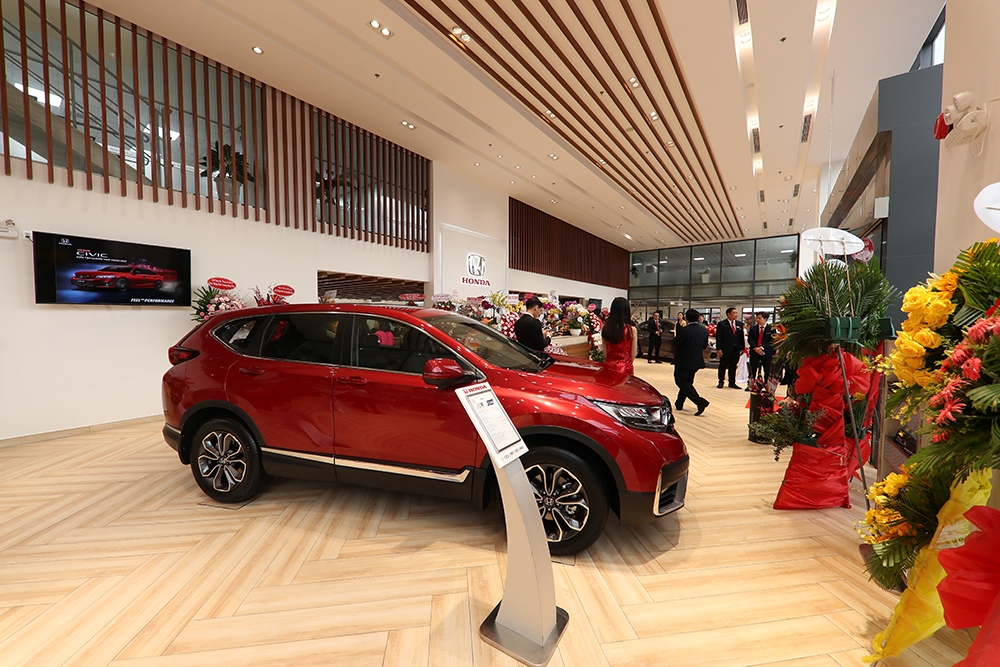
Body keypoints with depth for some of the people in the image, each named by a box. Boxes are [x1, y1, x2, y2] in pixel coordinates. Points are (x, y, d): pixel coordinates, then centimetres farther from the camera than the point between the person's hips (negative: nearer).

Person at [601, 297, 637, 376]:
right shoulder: (631, 330, -12)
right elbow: (633, 355, -2)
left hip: (608, 366, 3)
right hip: (625, 367, -3)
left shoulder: (605, 329, -4)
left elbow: (605, 353, 5)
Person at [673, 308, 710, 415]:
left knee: (682, 382, 0)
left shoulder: (684, 330, -20)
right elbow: (705, 346, 10)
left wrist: (675, 335, 1)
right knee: (687, 382, 19)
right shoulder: (704, 330, 1)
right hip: (697, 361, 7)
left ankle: (700, 402, -13)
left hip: (684, 361, -7)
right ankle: (679, 403, 29)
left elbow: (676, 344, -16)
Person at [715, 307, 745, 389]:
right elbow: (718, 337, -8)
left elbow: (741, 337, 11)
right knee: (723, 366, 5)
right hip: (725, 350, -4)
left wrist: (742, 348, 5)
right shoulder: (721, 324, -6)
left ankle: (732, 383, 19)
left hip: (736, 350, 4)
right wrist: (719, 349, -13)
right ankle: (721, 382, 16)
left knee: (733, 367, 10)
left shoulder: (740, 324, 9)